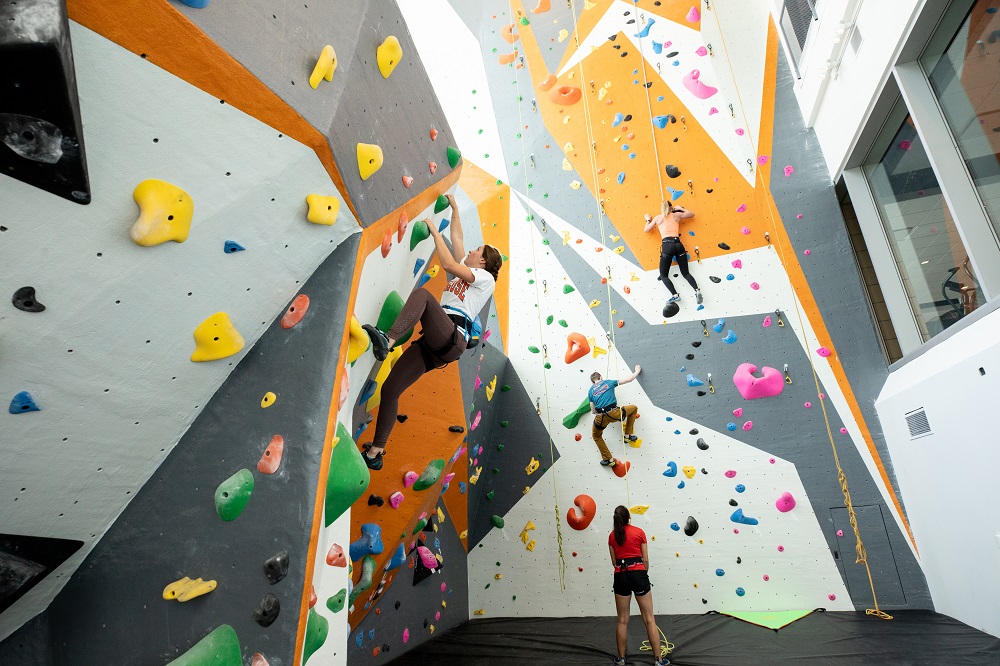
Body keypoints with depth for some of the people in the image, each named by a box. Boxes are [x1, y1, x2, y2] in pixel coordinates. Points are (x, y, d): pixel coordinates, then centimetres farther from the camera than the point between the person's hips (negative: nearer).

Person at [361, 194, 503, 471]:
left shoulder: (486, 278, 5)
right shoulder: (465, 271, 30)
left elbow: (448, 263, -8)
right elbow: (456, 238, 36)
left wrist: (434, 231, 0)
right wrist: (455, 209, 41)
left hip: (452, 339, -8)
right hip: (433, 344, 8)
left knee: (421, 293, -28)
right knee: (390, 389, -1)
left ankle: (387, 340, -46)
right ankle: (375, 452, 5)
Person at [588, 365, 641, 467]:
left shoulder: (590, 391, 15)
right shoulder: (608, 382, 11)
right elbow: (628, 379, 16)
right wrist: (637, 371, 33)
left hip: (601, 417, 2)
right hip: (615, 413, -1)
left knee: (596, 436, 30)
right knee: (634, 408, 27)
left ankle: (608, 459, 22)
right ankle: (628, 436, 31)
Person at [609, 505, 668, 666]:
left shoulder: (612, 536, 6)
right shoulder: (639, 532, 1)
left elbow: (614, 561, 11)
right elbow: (645, 560, 4)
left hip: (620, 576, 2)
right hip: (638, 574, -2)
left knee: (622, 620, 12)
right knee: (649, 619, 7)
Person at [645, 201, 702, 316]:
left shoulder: (657, 218, 12)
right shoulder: (676, 215, 17)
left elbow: (646, 230, 19)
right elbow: (692, 214, 30)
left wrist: (648, 220, 35)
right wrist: (680, 208, 38)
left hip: (667, 245, -3)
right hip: (678, 244, 3)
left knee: (663, 275, 7)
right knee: (686, 273, 11)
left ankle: (675, 295, -12)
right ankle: (697, 290, -12)